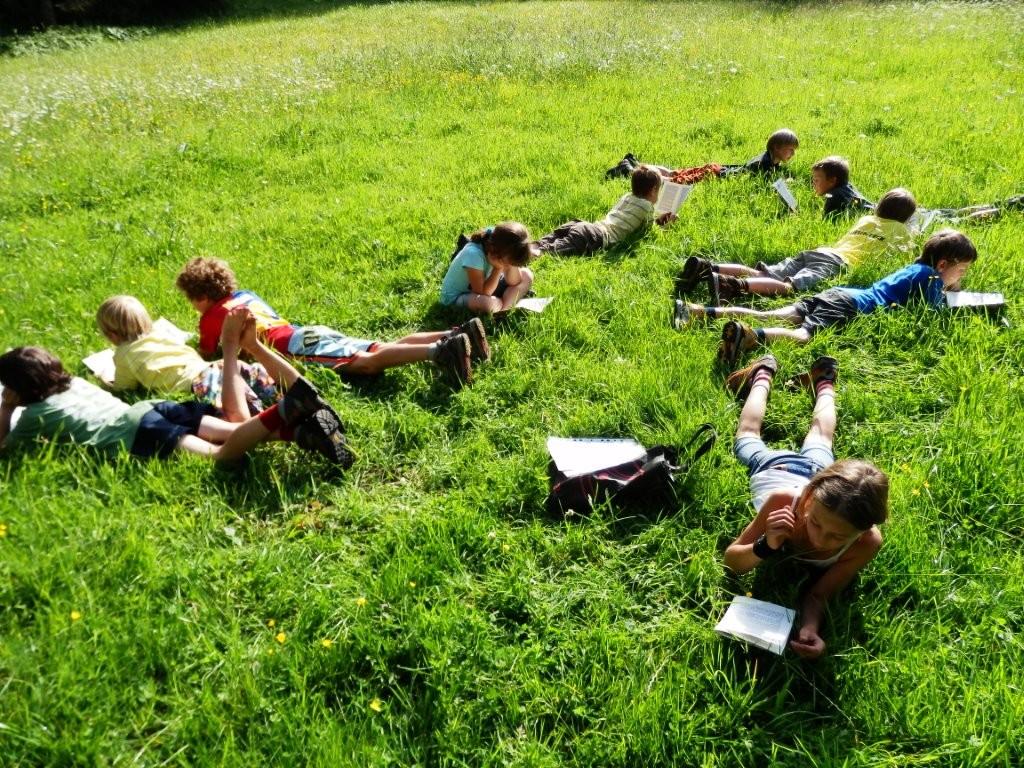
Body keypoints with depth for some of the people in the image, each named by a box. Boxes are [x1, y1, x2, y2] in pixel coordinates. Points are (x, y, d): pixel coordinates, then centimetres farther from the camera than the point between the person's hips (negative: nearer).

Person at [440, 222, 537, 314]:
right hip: (456, 297, -7)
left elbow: (513, 282, -8)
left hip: (484, 287, 7)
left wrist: (512, 264, -27)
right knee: (487, 303, -41)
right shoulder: (473, 255, -37)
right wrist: (498, 268, -36)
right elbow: (482, 293, -34)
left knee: (526, 275, -6)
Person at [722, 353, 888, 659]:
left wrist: (809, 630, -58)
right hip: (775, 468, -1)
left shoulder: (867, 543, -46)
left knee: (819, 438, 38)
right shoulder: (783, 501, -49)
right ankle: (764, 374, 54)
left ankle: (824, 383, 60)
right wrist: (766, 548, -58)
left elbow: (818, 594, -36)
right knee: (748, 434, 34)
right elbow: (731, 560, -36)